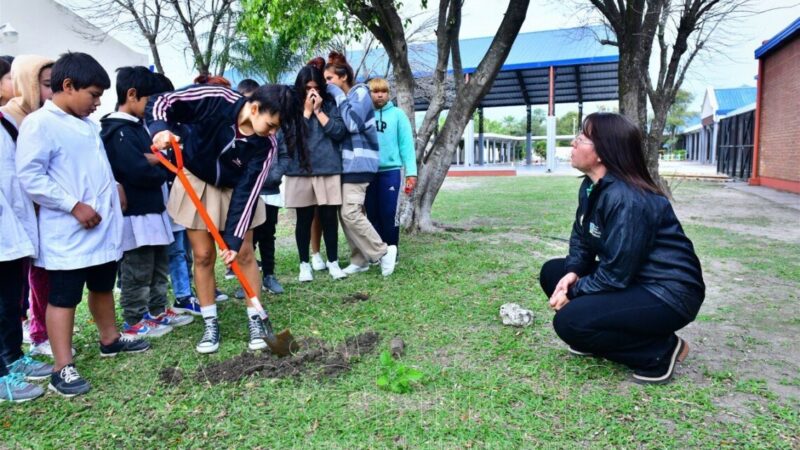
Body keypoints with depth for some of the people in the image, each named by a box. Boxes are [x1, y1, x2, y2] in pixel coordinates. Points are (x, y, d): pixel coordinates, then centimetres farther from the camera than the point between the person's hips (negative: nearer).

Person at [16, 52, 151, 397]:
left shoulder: (87, 124, 14)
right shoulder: (39, 124, -13)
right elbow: (30, 177, -20)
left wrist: (113, 189, 13)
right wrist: (75, 206, -21)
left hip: (104, 227, 8)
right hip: (68, 233, -8)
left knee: (103, 287, 21)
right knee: (64, 298, 0)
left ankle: (110, 339, 38)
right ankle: (63, 369, 8)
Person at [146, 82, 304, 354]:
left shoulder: (265, 145, -25)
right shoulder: (215, 99, -30)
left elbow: (247, 191, -23)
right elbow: (160, 102, -22)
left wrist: (234, 239, -27)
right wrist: (160, 129, -44)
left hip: (234, 189, 1)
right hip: (196, 183, -1)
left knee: (244, 253, -1)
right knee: (203, 255, 2)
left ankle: (255, 320, 14)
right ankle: (210, 324, 15)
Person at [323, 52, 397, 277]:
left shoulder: (360, 93, -5)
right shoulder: (340, 98, 17)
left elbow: (353, 123, -20)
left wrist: (338, 96, -10)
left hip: (359, 163, -8)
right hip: (346, 163, 8)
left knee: (351, 213, -14)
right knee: (345, 214, 6)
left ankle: (383, 252, 0)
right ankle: (360, 259, 15)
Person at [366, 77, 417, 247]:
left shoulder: (397, 114, 3)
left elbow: (406, 143, 0)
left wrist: (411, 172, -7)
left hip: (390, 170, -2)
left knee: (389, 214, 1)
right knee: (372, 214, 9)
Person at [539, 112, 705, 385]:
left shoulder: (627, 199, -27)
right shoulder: (591, 187, 2)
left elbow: (616, 274, -25)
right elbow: (581, 238, 9)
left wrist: (573, 292, -13)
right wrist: (572, 273, -9)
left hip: (669, 294, -9)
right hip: (630, 279, 9)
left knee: (569, 321, -22)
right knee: (552, 273, 5)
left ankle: (661, 351, -3)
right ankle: (598, 339, 13)